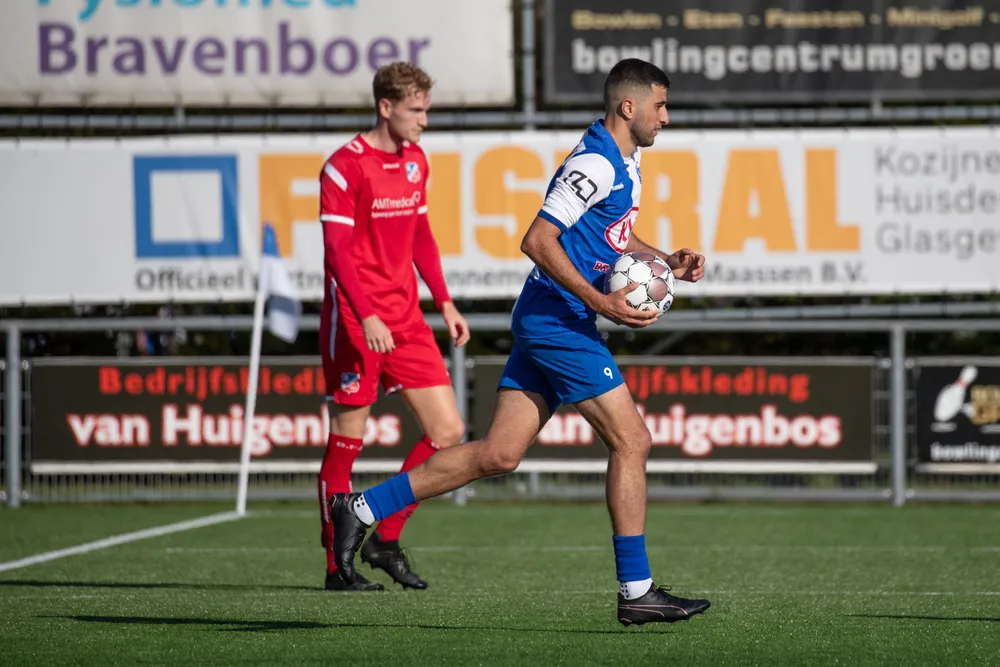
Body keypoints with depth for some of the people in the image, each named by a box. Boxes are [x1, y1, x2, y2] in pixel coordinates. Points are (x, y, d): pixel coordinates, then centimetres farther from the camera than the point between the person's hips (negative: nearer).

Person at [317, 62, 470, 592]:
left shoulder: (416, 162, 11)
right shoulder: (345, 166, -11)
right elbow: (337, 250, -16)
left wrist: (444, 302, 16)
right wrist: (367, 317, -25)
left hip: (406, 321, 7)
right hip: (355, 323, -7)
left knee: (448, 430, 0)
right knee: (346, 443, -1)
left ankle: (386, 539, 11)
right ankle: (338, 565, 7)